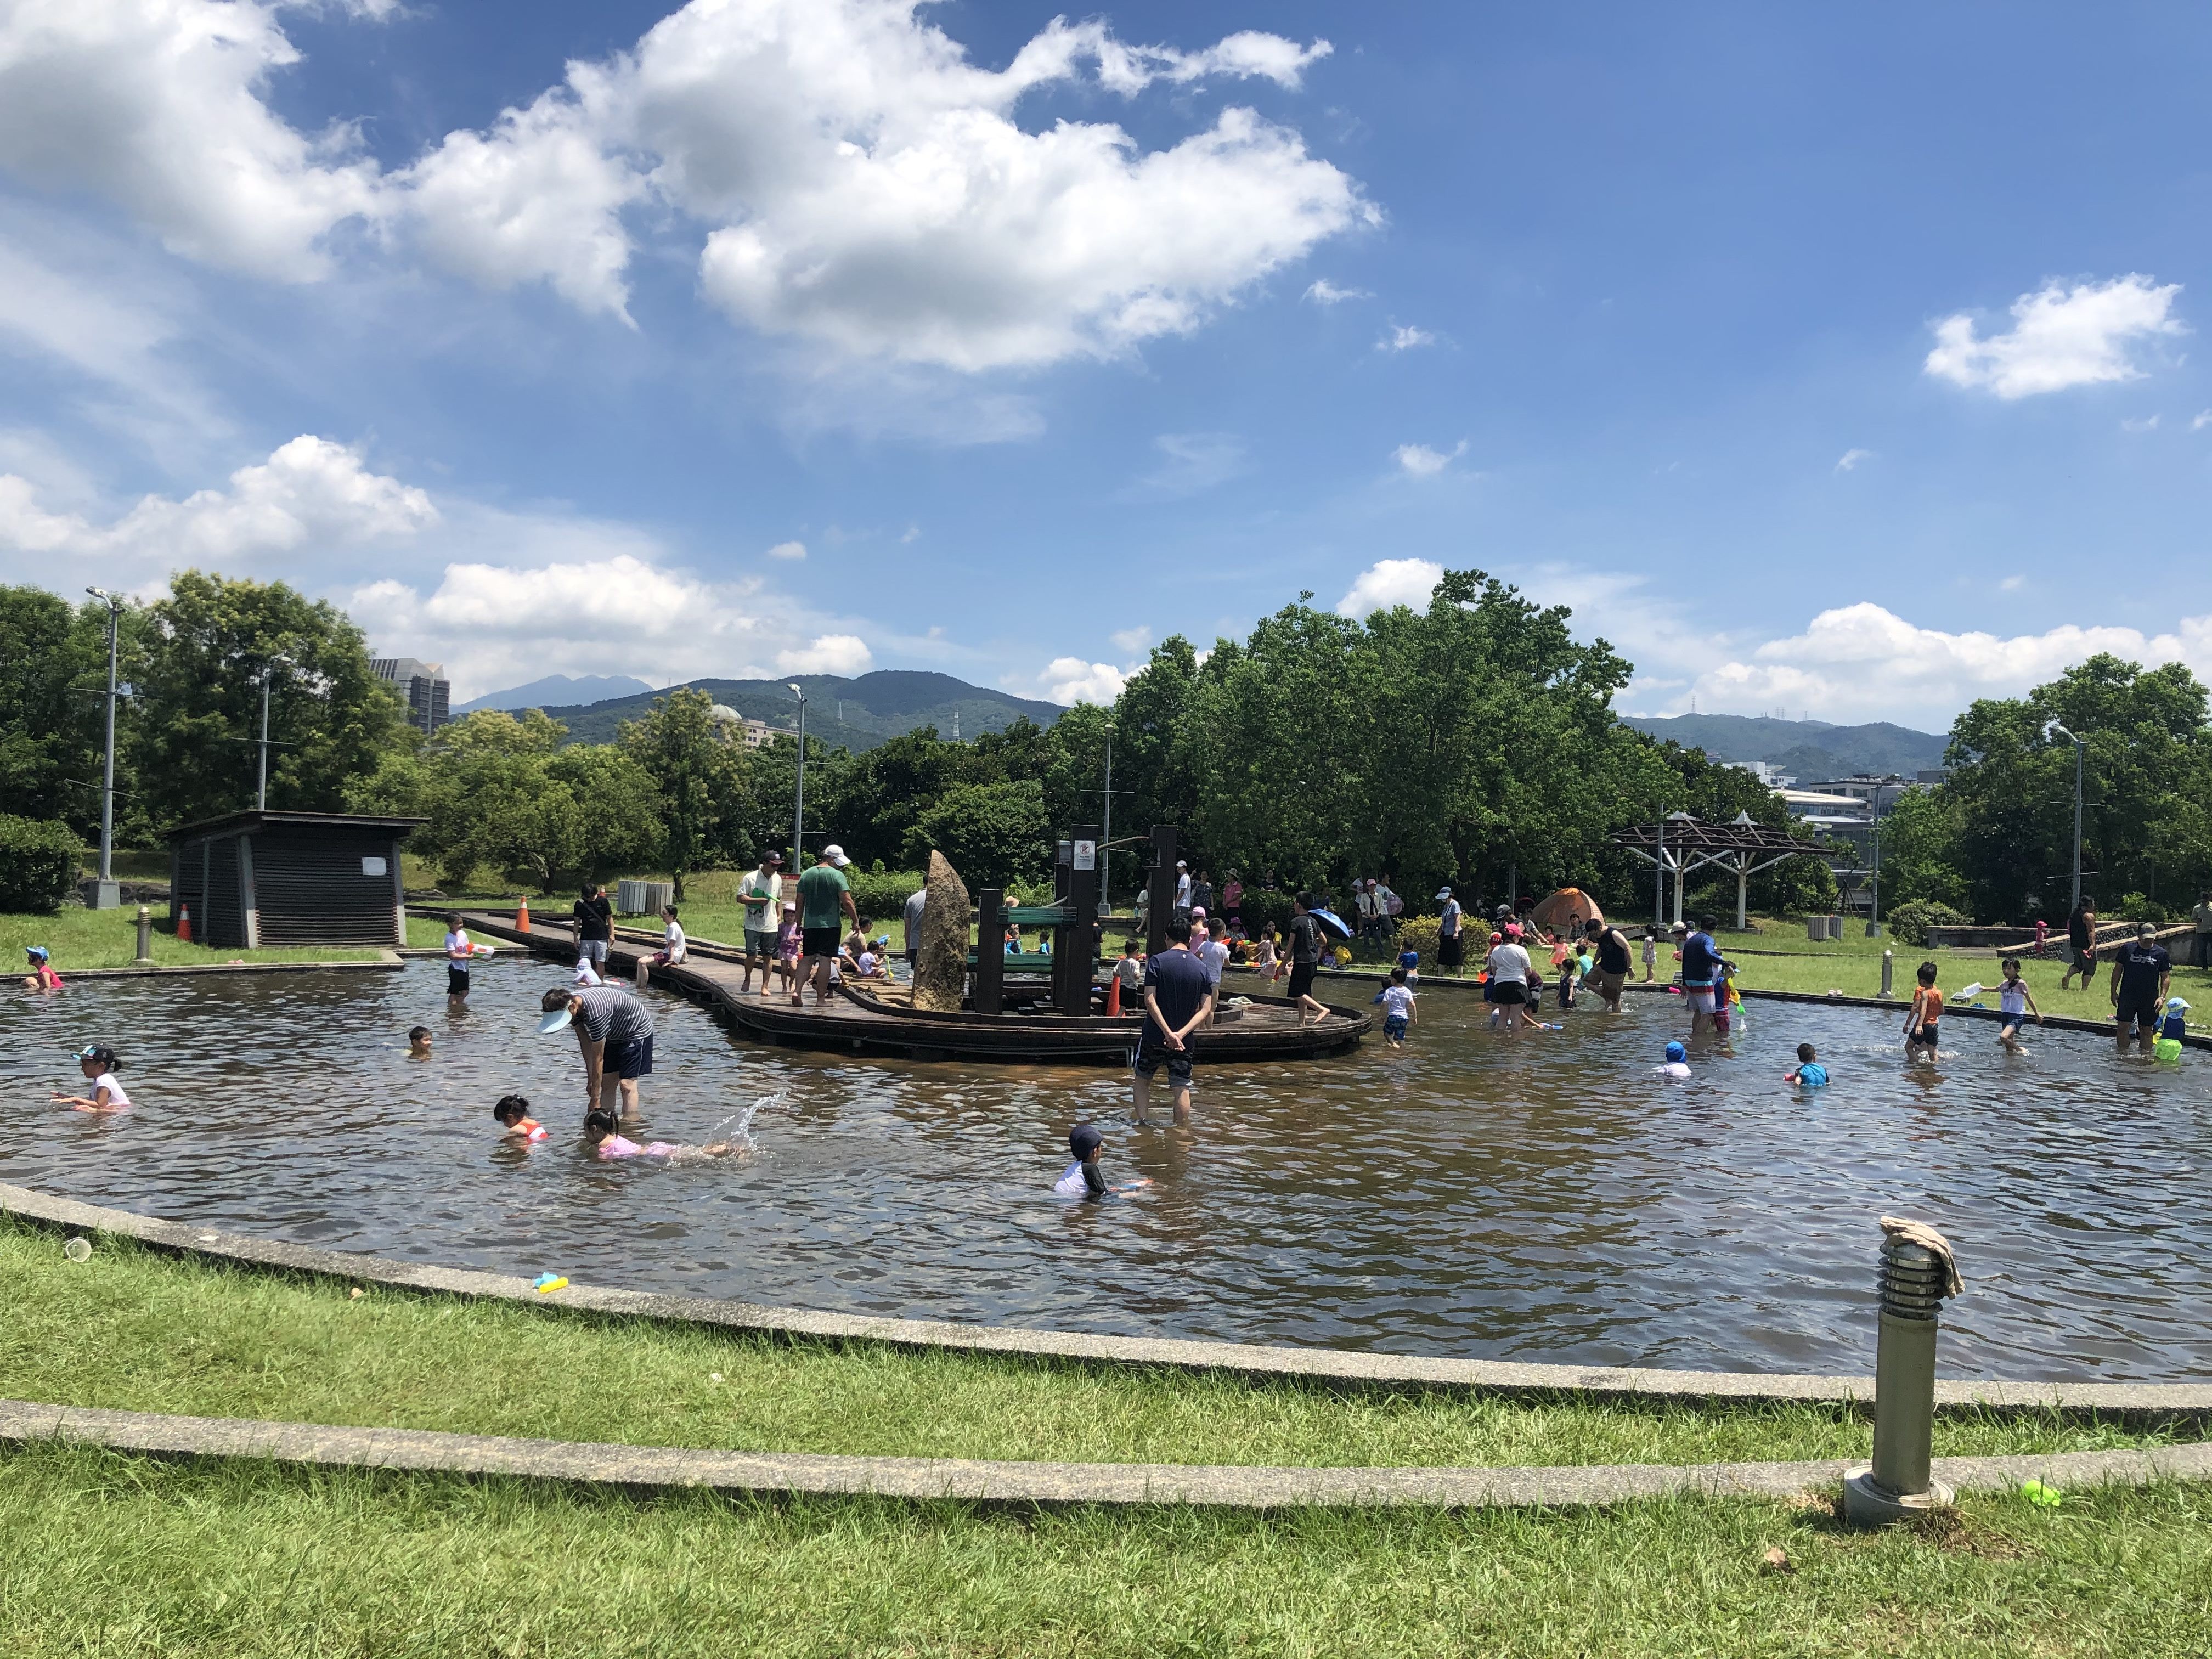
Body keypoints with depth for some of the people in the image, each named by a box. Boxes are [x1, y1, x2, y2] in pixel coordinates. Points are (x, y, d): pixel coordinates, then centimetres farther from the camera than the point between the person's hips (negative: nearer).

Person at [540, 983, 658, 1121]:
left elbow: (598, 1059, -32)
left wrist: (595, 1100, -25)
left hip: (637, 1031, -8)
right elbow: (585, 1042, -4)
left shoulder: (594, 1012, -39)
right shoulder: (570, 1002, -15)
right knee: (607, 1083, 4)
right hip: (615, 1034, 8)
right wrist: (590, 1079, -4)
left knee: (626, 1084, -15)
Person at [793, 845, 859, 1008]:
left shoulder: (807, 875, 9)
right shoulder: (837, 875, -7)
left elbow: (800, 902, 11)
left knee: (807, 958, 12)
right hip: (830, 925, -5)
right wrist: (855, 921, -3)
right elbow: (847, 902, -13)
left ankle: (797, 991, -2)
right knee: (825, 960, -1)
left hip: (809, 925, 5)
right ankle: (821, 999, 1)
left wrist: (799, 923, 19)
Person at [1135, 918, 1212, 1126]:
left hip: (1154, 1036, -2)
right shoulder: (1202, 968, 2)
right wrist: (1181, 1033, -13)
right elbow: (1206, 1010, -5)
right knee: (1181, 1087, 5)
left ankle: (1142, 1121, 5)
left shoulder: (1157, 961, -8)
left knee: (1142, 1078, 16)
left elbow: (1150, 1001, -17)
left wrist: (1168, 1032, -19)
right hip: (1184, 1040, 2)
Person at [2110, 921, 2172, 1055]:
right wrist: (2114, 992, 3)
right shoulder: (2127, 948, -1)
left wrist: (2162, 997, -9)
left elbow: (2166, 977, 2)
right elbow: (2118, 969, 6)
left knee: (2147, 1031, 8)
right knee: (2122, 1027, -2)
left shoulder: (2161, 953, -1)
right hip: (2127, 996, 0)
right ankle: (2123, 1054, 9)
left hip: (2149, 999, 0)